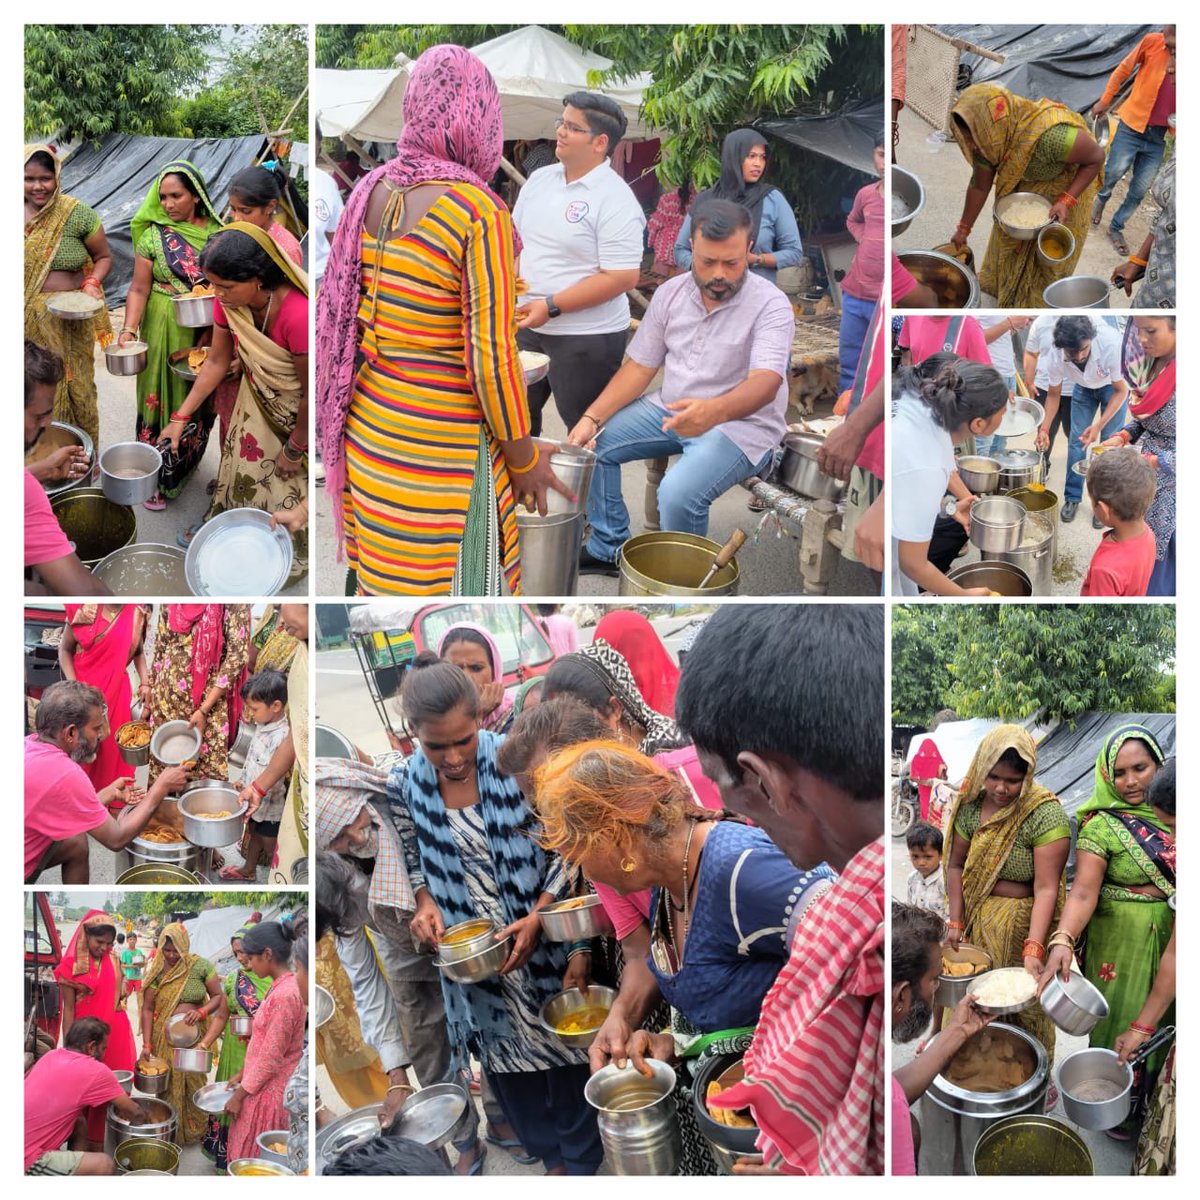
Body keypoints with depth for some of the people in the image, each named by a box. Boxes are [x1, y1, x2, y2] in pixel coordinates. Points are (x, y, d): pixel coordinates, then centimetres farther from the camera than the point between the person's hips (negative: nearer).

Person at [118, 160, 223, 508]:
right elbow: (139, 289, -7)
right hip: (166, 332, -2)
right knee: (164, 398, 2)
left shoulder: (218, 233, 0)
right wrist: (129, 330, -20)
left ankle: (186, 461, 33)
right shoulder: (153, 237, -5)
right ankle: (160, 478, 12)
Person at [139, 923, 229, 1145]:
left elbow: (218, 997, 2)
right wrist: (146, 1045, -11)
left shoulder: (200, 966, -4)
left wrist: (201, 1012, -18)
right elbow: (147, 1009, -5)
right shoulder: (157, 971, -3)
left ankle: (194, 1131, 24)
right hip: (165, 1040, 0)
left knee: (194, 1085, 9)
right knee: (167, 1086, 6)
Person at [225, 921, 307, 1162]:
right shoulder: (281, 986, 6)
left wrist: (239, 1095, -14)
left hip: (269, 1093, -9)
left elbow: (270, 1058, -22)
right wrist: (242, 1073, 18)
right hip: (264, 1086, 9)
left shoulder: (285, 995, -24)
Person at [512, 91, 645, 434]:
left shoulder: (615, 199, -16)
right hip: (528, 326, 7)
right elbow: (516, 240, 18)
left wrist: (551, 307, -22)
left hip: (588, 338, -7)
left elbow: (621, 277, -21)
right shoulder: (539, 179, 7)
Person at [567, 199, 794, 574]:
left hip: (742, 422, -7)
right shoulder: (671, 293, -1)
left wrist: (712, 412, -54)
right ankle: (610, 549, 11)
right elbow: (639, 367, 3)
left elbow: (765, 383, -32)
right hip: (671, 408, 7)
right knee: (594, 442, -5)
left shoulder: (770, 304, -18)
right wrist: (591, 417, -13)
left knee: (678, 493, -31)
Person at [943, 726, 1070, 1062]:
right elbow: (956, 864, 3)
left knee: (1023, 1005, 8)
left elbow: (1046, 888, -25)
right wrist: (956, 922, -5)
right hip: (979, 919, 4)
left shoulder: (1046, 814, -21)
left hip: (1025, 923, -4)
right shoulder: (972, 804, -5)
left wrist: (1033, 949, -33)